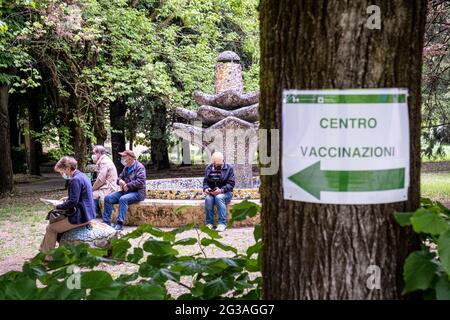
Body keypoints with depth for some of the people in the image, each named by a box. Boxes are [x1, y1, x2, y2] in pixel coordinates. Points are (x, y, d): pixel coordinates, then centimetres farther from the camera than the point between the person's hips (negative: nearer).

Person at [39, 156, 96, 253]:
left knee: (51, 228, 2)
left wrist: (58, 207, -11)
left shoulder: (75, 180, -20)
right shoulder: (81, 175, 11)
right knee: (54, 219, 22)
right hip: (87, 213, 10)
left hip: (79, 217, -10)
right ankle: (43, 250, 25)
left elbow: (73, 202, -23)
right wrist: (67, 198, 14)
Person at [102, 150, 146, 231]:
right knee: (108, 198, -9)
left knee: (123, 199, -36)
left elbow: (140, 182, -21)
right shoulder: (126, 168, 16)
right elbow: (120, 177, 21)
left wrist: (127, 186, -21)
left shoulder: (139, 167, -9)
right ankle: (106, 222, -10)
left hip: (137, 192, -8)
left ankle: (119, 224, -36)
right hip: (125, 191, 8)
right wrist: (119, 180, -4)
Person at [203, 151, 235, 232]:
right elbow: (205, 181, 12)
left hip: (225, 193, -3)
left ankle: (222, 224, -35)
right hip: (211, 193, 3)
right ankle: (209, 223, -24)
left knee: (219, 197, -37)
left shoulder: (229, 168, -1)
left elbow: (231, 184, -7)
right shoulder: (208, 168, 11)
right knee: (208, 198, -32)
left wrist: (221, 190, -23)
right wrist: (206, 188, -12)